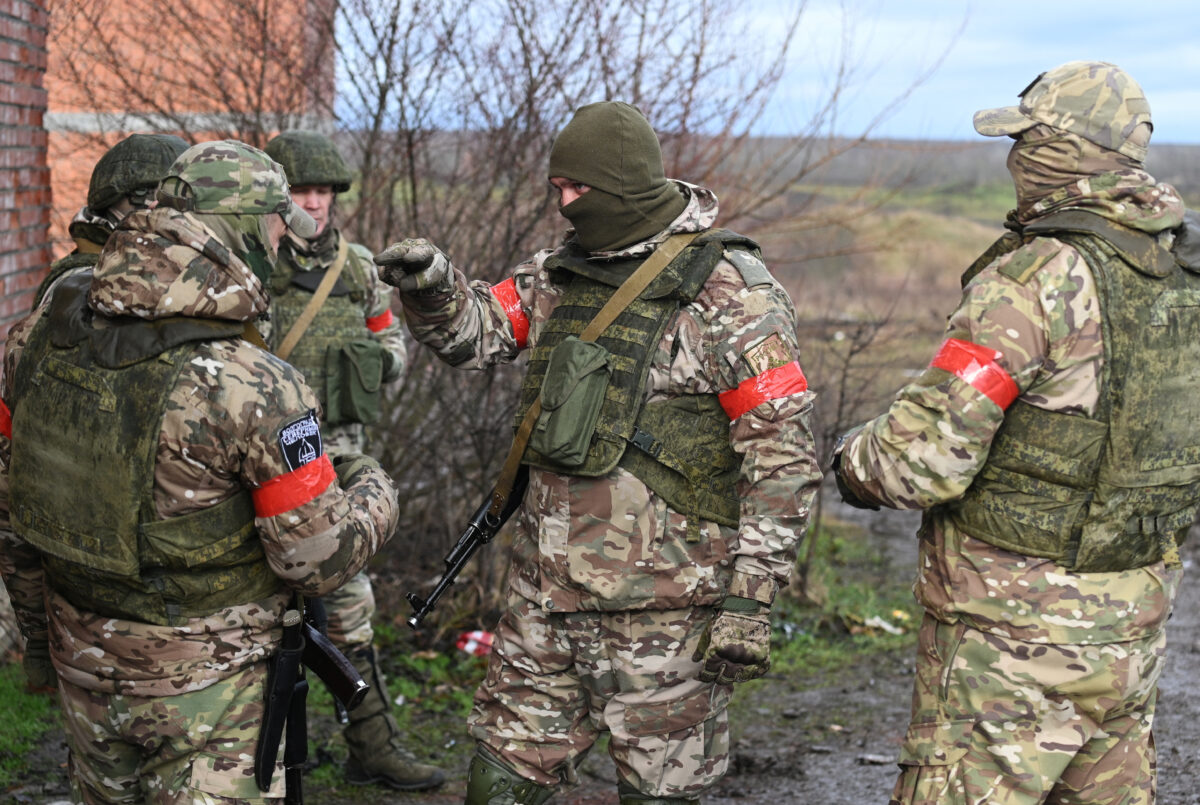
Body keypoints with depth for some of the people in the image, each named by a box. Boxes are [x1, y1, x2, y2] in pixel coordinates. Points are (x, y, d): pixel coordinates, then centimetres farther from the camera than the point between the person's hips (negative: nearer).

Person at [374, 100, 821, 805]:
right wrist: (434, 286, -10)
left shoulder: (731, 291, -12)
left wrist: (752, 599, -17)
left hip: (663, 607, -6)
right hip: (547, 590, 7)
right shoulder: (565, 270, 9)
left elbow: (783, 459, -14)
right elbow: (478, 330, 13)